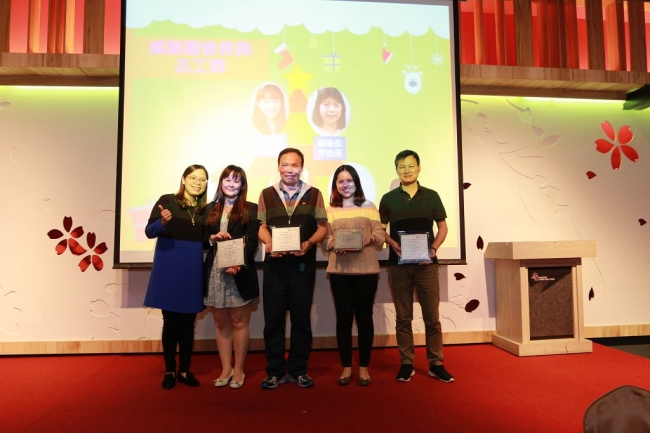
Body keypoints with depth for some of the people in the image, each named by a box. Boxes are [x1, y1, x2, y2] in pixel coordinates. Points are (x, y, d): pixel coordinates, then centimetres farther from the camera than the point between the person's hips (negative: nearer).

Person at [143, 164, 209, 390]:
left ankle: (185, 370, 20)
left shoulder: (205, 209, 9)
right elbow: (149, 231, -7)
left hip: (193, 269, 3)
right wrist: (162, 222, -27)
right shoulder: (167, 200, -2)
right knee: (170, 320, 5)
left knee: (188, 322, 9)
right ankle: (169, 371, 18)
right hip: (169, 267, -3)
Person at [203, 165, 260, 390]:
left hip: (240, 273, -4)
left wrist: (239, 264, -22)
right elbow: (202, 241, 12)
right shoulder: (211, 209, 12)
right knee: (221, 323, 12)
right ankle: (226, 369, 24)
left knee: (239, 322, 5)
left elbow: (252, 242, -8)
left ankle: (238, 370, 19)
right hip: (215, 273, 4)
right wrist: (213, 237, -10)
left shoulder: (250, 209, 0)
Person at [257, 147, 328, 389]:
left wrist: (309, 243, -16)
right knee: (273, 319, 6)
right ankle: (275, 371, 19)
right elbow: (261, 226, 6)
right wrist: (268, 243, -15)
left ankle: (298, 370, 22)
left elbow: (322, 226, 3)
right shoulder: (267, 194, 8)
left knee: (301, 318, 8)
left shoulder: (314, 194, 5)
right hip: (275, 264, 1)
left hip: (303, 264, 0)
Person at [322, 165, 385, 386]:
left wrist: (369, 238, -16)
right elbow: (323, 242, 5)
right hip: (339, 270, 1)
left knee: (364, 317, 4)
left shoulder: (369, 207, 9)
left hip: (366, 269, 0)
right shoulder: (329, 210, 10)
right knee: (343, 317, 4)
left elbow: (380, 237, 4)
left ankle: (364, 367, 17)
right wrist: (334, 243, -16)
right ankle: (346, 367, 17)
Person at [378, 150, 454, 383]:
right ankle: (406, 363, 18)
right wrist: (392, 243, -14)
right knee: (403, 317, 7)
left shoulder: (431, 196, 6)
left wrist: (433, 248, -8)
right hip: (399, 265, 0)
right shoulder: (388, 199, 5)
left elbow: (442, 226, 8)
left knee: (432, 316, 5)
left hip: (426, 264, 0)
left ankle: (436, 364, 18)